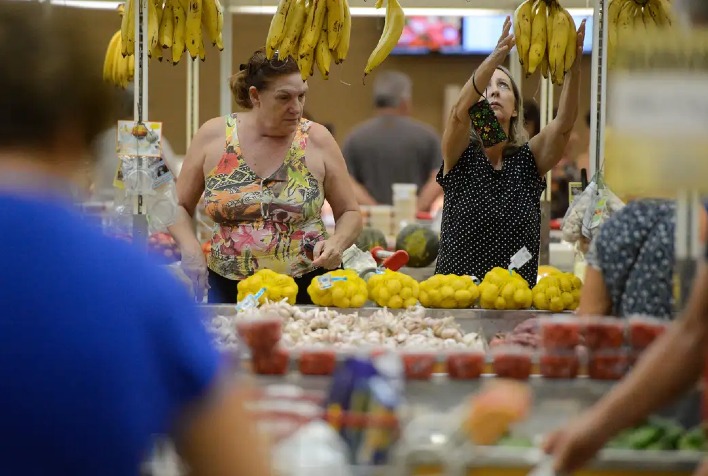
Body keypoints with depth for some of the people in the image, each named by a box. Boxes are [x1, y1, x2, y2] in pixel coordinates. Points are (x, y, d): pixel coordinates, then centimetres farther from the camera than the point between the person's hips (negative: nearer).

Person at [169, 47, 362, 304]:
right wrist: (189, 245, -10)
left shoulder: (317, 139, -2)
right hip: (229, 291, 1)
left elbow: (350, 213, 6)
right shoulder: (213, 136, -1)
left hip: (308, 290, -1)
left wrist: (337, 243, -14)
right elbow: (180, 206, 9)